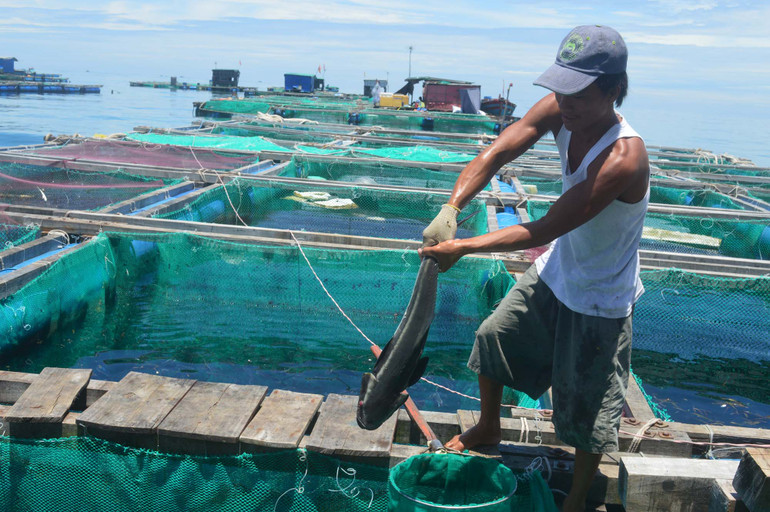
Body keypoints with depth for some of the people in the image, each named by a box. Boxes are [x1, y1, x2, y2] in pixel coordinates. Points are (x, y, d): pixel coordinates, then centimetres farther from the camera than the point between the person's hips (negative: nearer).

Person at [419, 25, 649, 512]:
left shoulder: (623, 157, -36)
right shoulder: (559, 110, -16)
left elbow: (543, 230, -34)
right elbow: (496, 153, -19)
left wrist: (464, 248, -33)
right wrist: (450, 208, -36)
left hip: (601, 297, -7)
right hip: (556, 270, 7)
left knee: (587, 405, 6)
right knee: (494, 337, 20)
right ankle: (489, 427, 47)